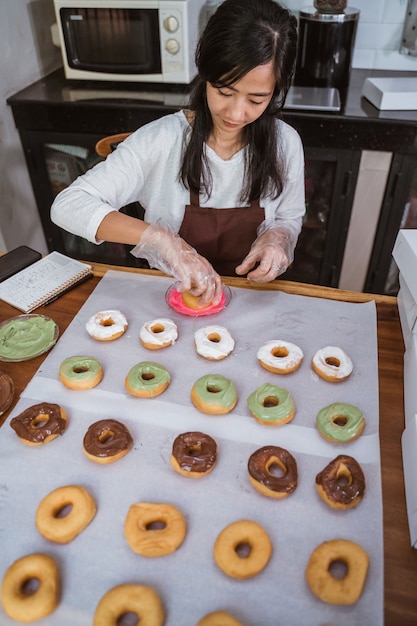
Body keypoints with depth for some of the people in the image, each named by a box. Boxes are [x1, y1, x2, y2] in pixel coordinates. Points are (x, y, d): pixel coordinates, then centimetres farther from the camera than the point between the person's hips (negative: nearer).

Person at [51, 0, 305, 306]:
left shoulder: (285, 143, -9)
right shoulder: (162, 140, -17)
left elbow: (289, 220, 7)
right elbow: (68, 205, -22)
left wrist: (276, 238, -17)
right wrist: (163, 239, -34)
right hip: (170, 295, -2)